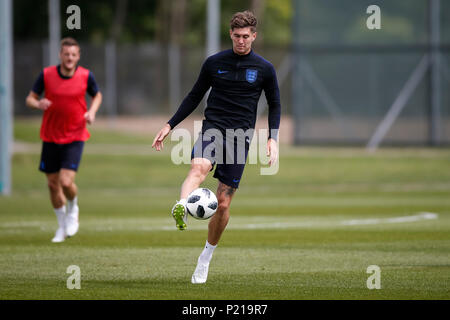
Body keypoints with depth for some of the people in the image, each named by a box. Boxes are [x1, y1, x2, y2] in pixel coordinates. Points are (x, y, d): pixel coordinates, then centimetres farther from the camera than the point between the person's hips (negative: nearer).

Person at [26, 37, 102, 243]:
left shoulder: (86, 76, -6)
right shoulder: (46, 75, -6)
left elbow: (97, 95, 13)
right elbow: (30, 98, 2)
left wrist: (92, 112, -7)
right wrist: (38, 104, -22)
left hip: (75, 137, -2)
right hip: (50, 137, 2)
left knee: (66, 182, -16)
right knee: (53, 184, 6)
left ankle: (73, 209, 18)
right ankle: (63, 226, 27)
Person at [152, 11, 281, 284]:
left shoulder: (264, 69, 5)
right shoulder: (214, 63, 7)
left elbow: (275, 105, 14)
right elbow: (195, 96, 15)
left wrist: (273, 138, 0)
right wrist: (170, 125, 10)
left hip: (241, 138, 0)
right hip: (212, 128, 0)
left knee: (223, 203, 0)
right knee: (199, 166, -35)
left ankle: (206, 257, 18)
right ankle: (181, 209, -63)